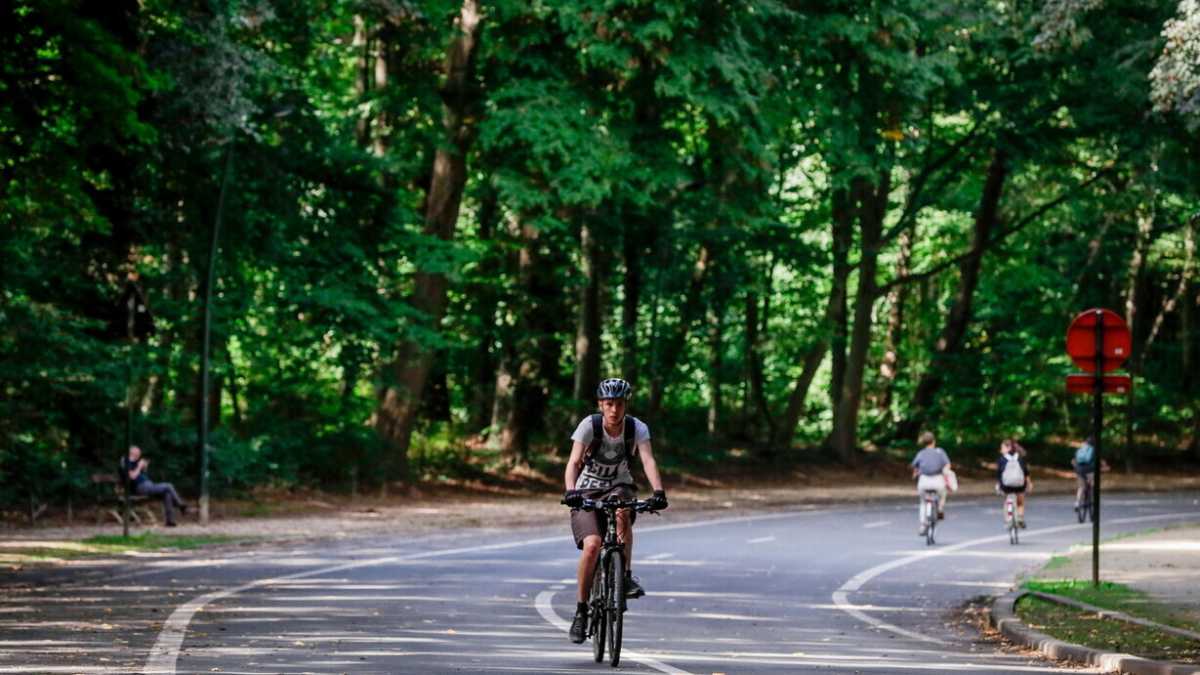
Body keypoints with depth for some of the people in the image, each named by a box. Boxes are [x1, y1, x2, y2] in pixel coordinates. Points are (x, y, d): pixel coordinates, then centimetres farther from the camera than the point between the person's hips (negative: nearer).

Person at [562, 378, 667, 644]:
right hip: (587, 492, -1)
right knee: (592, 544, -23)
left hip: (619, 487, 1)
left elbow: (648, 460, -27)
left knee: (622, 510, -36)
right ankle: (581, 610, -9)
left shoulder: (637, 428, -14)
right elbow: (574, 462, -27)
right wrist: (570, 491, -46)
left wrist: (658, 491, -44)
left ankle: (627, 576, -22)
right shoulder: (589, 425, -18)